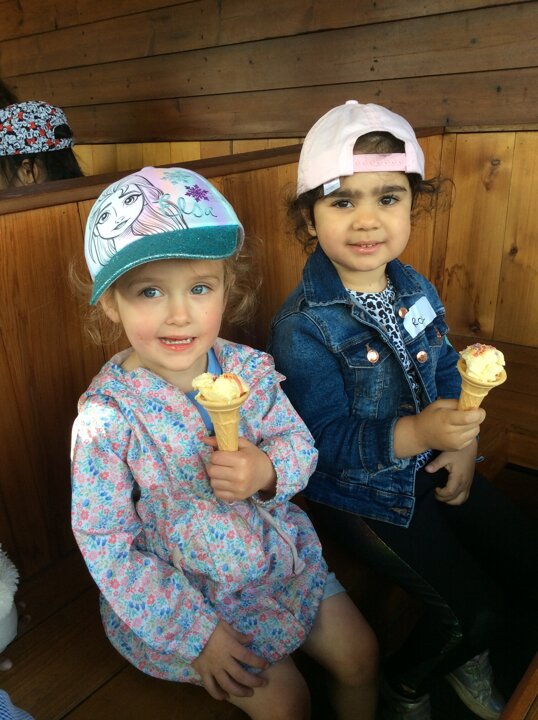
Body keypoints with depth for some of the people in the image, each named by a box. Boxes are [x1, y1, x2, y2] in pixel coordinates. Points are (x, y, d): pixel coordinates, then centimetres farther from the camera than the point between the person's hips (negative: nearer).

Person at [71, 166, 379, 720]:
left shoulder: (249, 368, -13)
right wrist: (194, 633, -17)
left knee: (360, 657, 11)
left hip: (280, 555, 4)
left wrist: (269, 471, -27)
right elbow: (105, 546, -18)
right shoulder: (106, 417, -25)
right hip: (181, 592, -4)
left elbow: (300, 444, -2)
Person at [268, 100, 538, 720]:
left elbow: (445, 371, 8)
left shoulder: (416, 288, -1)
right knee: (472, 609, -8)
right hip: (356, 491, -7)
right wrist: (419, 432, -40)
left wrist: (464, 442, -6)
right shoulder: (303, 326, -25)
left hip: (429, 464, 7)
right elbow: (329, 439, -27)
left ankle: (468, 656, 42)